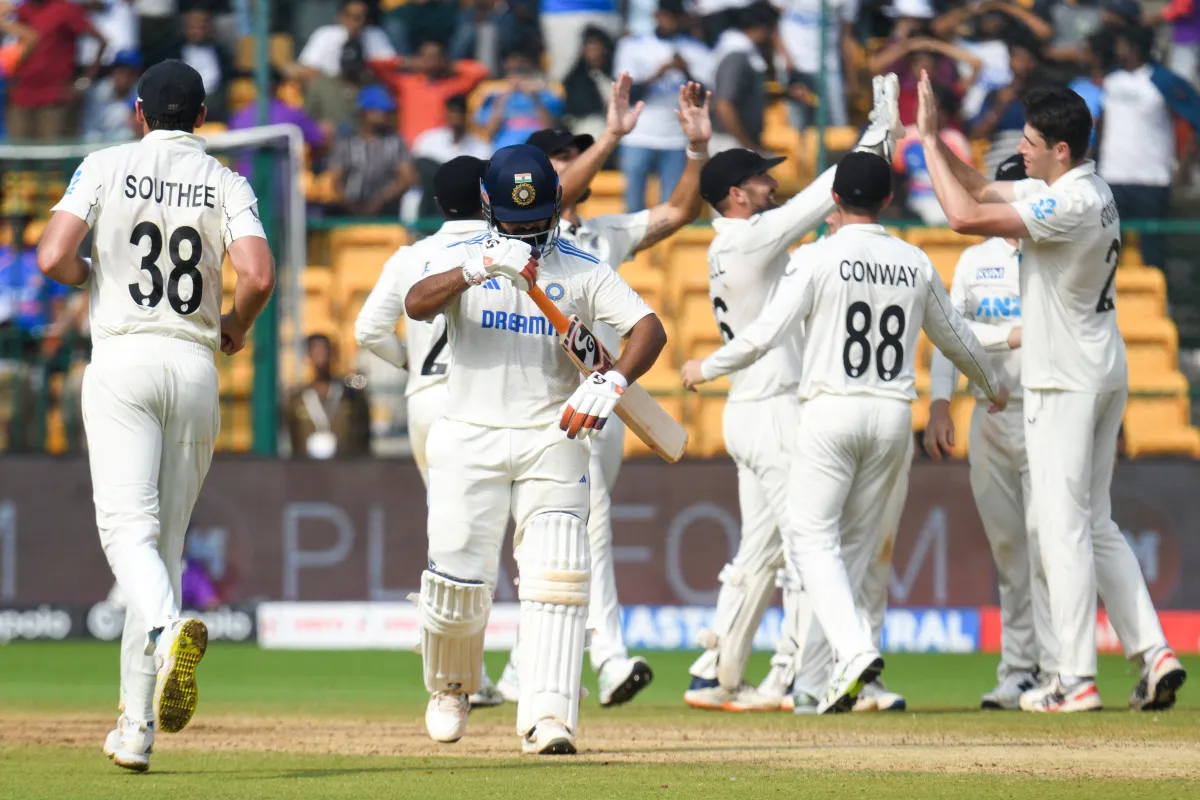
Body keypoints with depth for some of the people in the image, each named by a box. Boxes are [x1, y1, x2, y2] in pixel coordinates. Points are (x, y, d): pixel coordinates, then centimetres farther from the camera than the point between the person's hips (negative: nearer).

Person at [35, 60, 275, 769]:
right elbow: (258, 275, -10)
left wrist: (92, 275, 13)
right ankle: (137, 728, 9)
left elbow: (53, 258, -9)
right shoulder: (226, 183, 6)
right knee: (167, 538, 9)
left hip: (123, 360, -2)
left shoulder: (107, 167, 3)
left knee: (128, 525, -10)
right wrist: (237, 326, 11)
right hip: (196, 366, 2)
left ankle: (168, 629, -45)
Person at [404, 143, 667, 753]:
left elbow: (648, 328, -5)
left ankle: (548, 718, -19)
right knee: (459, 578, -2)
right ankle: (450, 686, 28)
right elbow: (417, 304, -15)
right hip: (469, 440, 0)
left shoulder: (583, 272, 6)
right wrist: (480, 268, -32)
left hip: (551, 440, 0)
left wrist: (612, 382, -25)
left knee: (556, 577, -14)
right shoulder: (463, 260, 5)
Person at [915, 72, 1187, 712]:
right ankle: (1153, 653, 6)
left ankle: (1076, 679, -7)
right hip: (1105, 374, 10)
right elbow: (981, 191, 19)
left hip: (1066, 383, -10)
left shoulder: (1072, 204, -21)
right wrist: (931, 136, 7)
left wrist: (929, 142, -14)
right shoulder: (1074, 190, 10)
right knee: (1095, 524, 13)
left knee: (1064, 526, -7)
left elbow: (965, 217, -25)